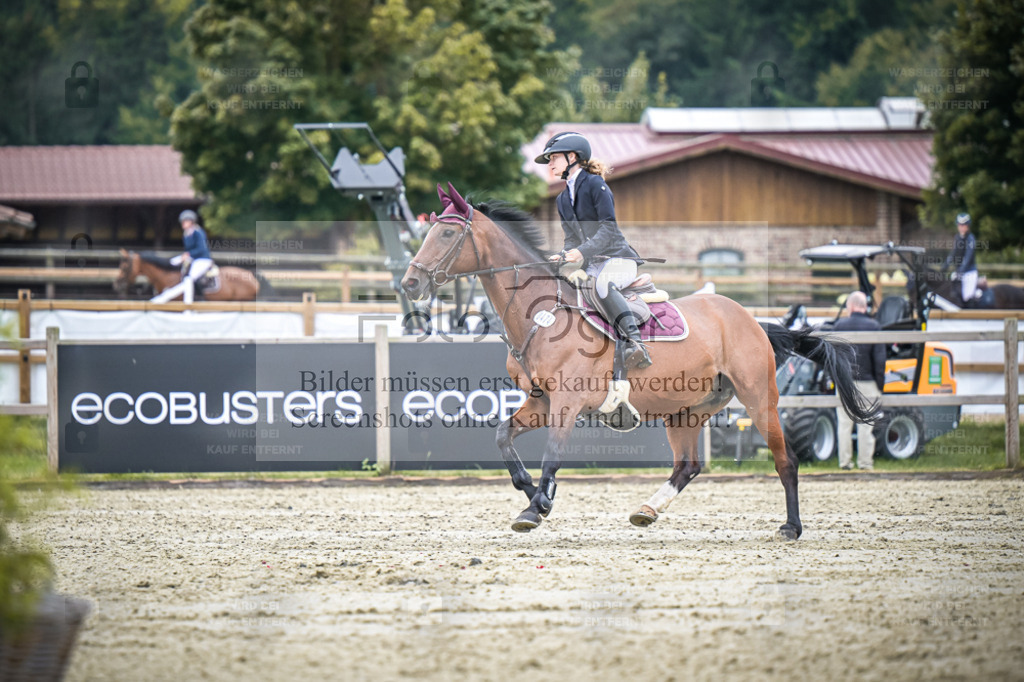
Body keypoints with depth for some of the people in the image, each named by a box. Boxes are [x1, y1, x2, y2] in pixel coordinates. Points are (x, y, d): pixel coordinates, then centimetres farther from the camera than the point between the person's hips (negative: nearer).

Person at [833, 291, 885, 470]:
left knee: (844, 423, 7)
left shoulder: (840, 326, -1)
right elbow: (880, 358, -5)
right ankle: (865, 461, 5)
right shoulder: (874, 327, -5)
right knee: (865, 424, 4)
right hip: (866, 382, -1)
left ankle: (845, 461, 8)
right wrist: (880, 384, 3)